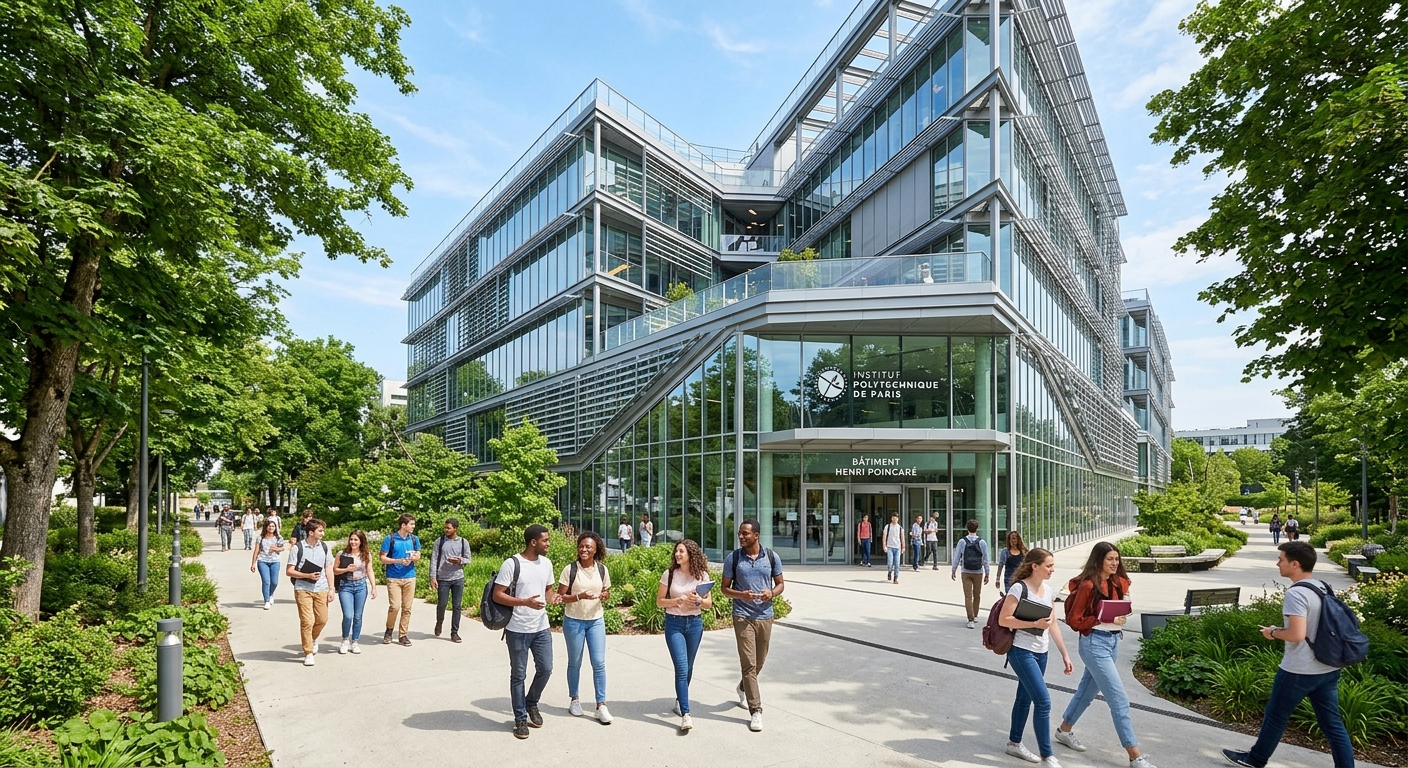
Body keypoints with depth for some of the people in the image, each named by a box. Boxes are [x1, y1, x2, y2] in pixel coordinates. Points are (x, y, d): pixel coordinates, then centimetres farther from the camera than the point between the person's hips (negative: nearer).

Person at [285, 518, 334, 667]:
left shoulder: (324, 547, 6)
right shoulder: (297, 548, -6)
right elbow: (289, 571, -5)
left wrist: (331, 589, 4)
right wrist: (308, 575, -18)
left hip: (321, 589, 4)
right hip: (303, 589, -3)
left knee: (322, 619, 6)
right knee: (307, 621, -5)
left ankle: (313, 639, 37)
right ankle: (308, 653, 6)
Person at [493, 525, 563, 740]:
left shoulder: (546, 563, 4)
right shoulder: (512, 564, -16)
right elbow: (497, 595, -15)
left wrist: (552, 598, -7)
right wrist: (525, 602, -26)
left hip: (542, 628, 5)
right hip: (518, 630, -5)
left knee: (545, 669, 8)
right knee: (518, 675, 6)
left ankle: (532, 704, 34)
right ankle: (520, 718, 22)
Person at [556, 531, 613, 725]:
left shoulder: (602, 570, -1)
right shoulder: (570, 569, -11)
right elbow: (560, 597, -10)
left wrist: (605, 596, -12)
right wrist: (579, 596, -25)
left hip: (596, 621, 2)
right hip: (574, 622, -2)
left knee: (599, 663, -2)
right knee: (575, 663, 12)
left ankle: (601, 705, 6)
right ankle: (574, 699, 30)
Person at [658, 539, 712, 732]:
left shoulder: (702, 575, -1)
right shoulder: (669, 574, -5)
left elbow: (709, 603, 4)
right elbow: (659, 601, -1)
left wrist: (699, 600, -18)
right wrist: (678, 600, -17)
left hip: (695, 623, 3)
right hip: (674, 623, -2)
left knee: (688, 667, 14)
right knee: (681, 668, -12)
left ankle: (679, 701, 37)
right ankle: (685, 714, -12)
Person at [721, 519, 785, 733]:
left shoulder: (772, 557, -1)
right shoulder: (733, 559, -4)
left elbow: (780, 583, 7)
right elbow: (725, 587, 2)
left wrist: (771, 593, -15)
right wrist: (741, 595, -18)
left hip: (765, 616, 3)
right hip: (743, 617, -3)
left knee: (760, 662, 17)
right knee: (749, 663, -7)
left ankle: (744, 687, 46)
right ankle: (756, 711, -1)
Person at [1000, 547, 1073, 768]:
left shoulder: (1049, 591, 6)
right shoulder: (1019, 588, -16)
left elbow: (1053, 624, 12)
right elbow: (1003, 620, -18)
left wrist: (1065, 654, 10)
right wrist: (1035, 623, -23)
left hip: (1041, 653, 7)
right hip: (1021, 652, -7)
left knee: (1025, 698, 17)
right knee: (1043, 701, -10)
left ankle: (1014, 743, 31)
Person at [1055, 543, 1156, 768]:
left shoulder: (1117, 583, 6)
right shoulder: (1088, 585, -17)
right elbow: (1074, 620, -15)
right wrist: (1104, 621, -23)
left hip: (1113, 641, 8)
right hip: (1094, 643, -8)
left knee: (1088, 690, 20)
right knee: (1119, 700, -7)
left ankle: (1065, 730, 37)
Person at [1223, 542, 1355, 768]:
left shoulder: (1296, 593, -22)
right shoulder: (1324, 588, 6)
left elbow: (1297, 634, -28)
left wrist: (1273, 633, -10)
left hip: (1299, 671, -7)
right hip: (1328, 669, 8)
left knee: (1276, 716, 9)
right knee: (1332, 723, 12)